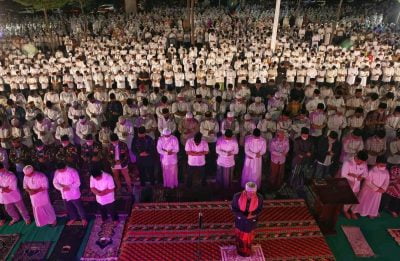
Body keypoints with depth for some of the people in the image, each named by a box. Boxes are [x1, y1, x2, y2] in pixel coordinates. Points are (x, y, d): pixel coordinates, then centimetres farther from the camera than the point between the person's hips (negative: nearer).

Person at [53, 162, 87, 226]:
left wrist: (68, 187, -29)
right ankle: (73, 218, 46)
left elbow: (77, 183, -20)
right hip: (65, 195, 5)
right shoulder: (57, 172, -8)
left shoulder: (72, 171, -23)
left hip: (74, 194, -5)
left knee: (79, 207, 10)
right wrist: (62, 188, -20)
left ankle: (83, 218, 32)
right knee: (68, 208, 22)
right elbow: (55, 183, -2)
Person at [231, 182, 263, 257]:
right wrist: (244, 216, -25)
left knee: (249, 238, 27)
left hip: (251, 222, 1)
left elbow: (259, 209, -8)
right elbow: (234, 209, -15)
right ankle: (240, 250, 55)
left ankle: (247, 251, 57)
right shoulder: (237, 196, -30)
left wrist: (253, 215, -26)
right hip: (240, 222, -1)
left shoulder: (259, 198, -26)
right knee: (240, 237, 26)